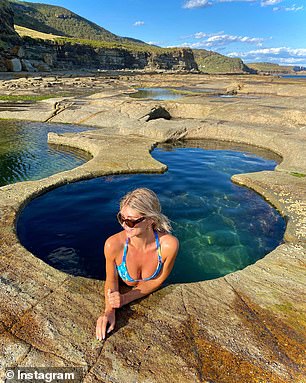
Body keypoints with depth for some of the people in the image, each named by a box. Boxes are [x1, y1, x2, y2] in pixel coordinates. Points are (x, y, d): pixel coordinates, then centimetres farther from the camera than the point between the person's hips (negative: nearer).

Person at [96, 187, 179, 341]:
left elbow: (157, 281, -18)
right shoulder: (113, 245, -34)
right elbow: (111, 280, -14)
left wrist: (125, 299, -27)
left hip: (153, 294, 1)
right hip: (124, 292, 0)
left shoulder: (169, 245, -35)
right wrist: (109, 310, -29)